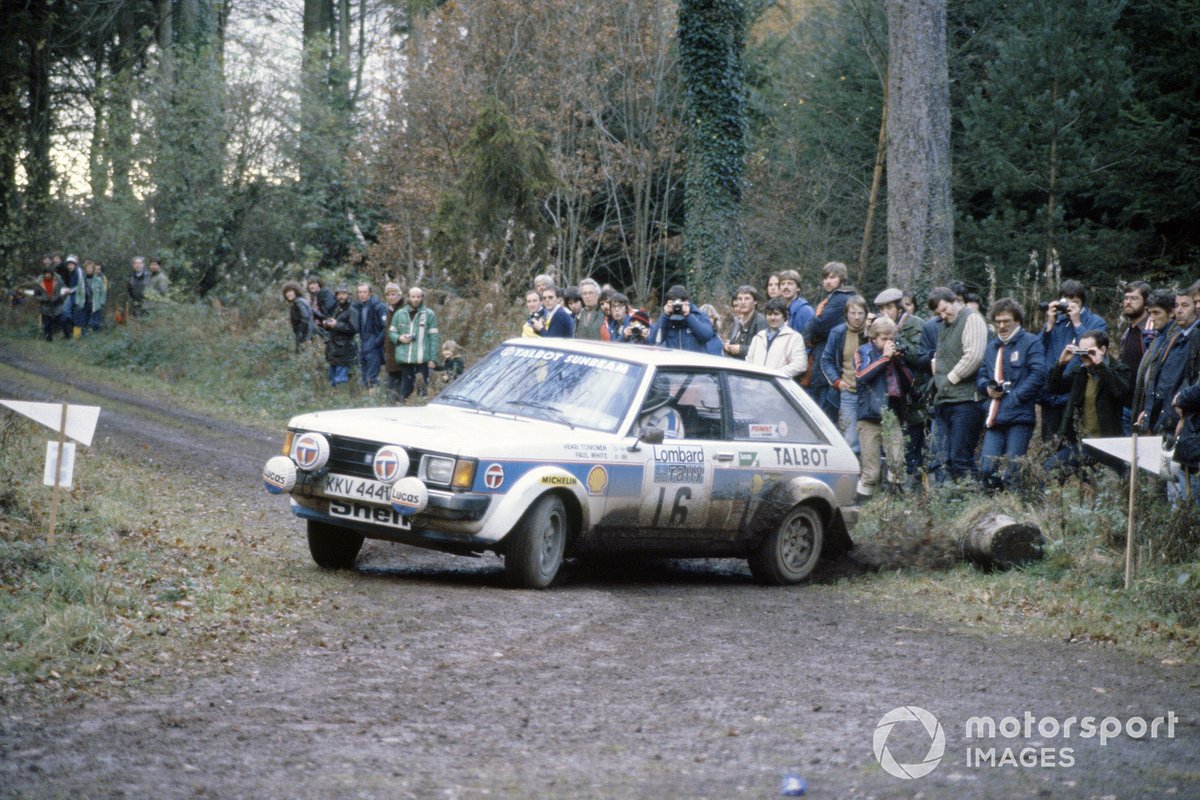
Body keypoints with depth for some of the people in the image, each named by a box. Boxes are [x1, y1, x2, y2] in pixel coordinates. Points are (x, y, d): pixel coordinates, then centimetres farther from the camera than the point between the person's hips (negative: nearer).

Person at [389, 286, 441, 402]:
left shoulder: (429, 314, 3)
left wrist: (433, 358, -6)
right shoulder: (400, 314, 12)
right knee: (405, 388, 8)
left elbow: (434, 337, 1)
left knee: (422, 388, -2)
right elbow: (391, 332, 19)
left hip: (422, 359, -3)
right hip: (404, 358, 3)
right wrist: (399, 338, -5)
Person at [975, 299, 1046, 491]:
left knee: (1011, 474, -8)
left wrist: (1015, 397, -14)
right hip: (994, 418, 6)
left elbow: (1038, 374, -11)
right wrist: (988, 388, 2)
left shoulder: (1031, 342, 0)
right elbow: (980, 376, 26)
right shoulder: (991, 347, 22)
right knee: (987, 469, -3)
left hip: (1019, 417, -6)